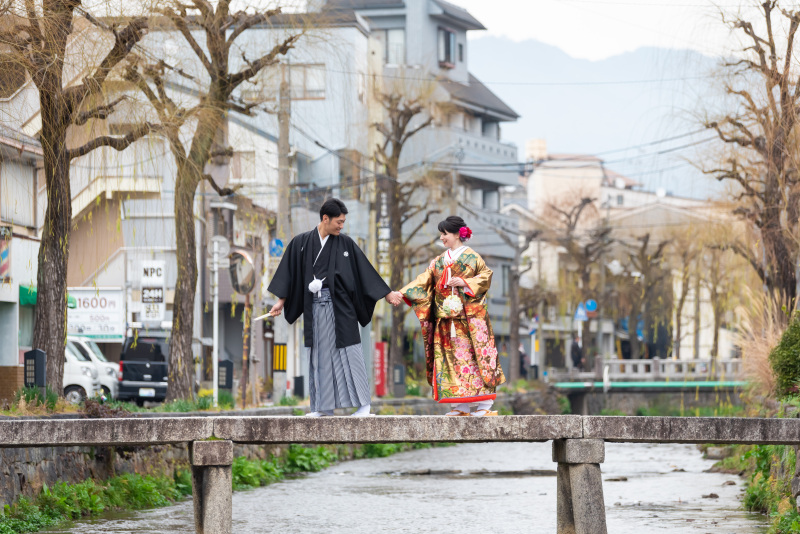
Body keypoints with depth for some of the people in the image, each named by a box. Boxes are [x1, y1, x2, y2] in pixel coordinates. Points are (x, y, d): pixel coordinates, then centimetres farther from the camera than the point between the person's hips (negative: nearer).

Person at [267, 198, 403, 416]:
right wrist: (281, 301, 4)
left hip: (339, 304, -2)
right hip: (314, 306, 2)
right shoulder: (301, 243, 4)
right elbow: (290, 272, 8)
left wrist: (387, 294, 6)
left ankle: (363, 404, -1)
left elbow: (366, 271, 6)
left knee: (348, 352, -4)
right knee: (320, 355, 4)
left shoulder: (345, 243, 3)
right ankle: (324, 407, 10)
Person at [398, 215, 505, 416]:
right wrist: (401, 294, -3)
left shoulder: (471, 257, 0)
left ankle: (486, 404, -5)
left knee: (475, 355, -7)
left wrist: (465, 283, -15)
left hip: (469, 316, -5)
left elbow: (486, 275, -3)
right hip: (446, 319, 6)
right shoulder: (439, 261, 15)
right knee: (452, 357, 1)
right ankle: (462, 406, 3)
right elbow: (423, 281, 8)